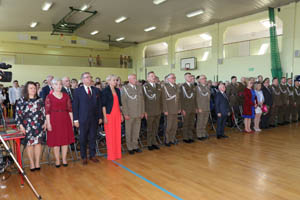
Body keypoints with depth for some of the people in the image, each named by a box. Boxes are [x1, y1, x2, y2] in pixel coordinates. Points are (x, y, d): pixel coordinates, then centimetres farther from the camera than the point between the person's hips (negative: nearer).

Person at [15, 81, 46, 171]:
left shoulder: (40, 100, 9)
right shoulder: (21, 101, 1)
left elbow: (44, 112, 10)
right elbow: (18, 114, -2)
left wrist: (45, 123, 4)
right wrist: (20, 125, -8)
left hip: (39, 126, 2)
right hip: (27, 126, -2)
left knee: (38, 143, 4)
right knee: (29, 144, 2)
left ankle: (37, 163, 13)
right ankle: (32, 164, 12)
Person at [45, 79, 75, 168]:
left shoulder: (66, 95, 7)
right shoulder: (49, 97, -1)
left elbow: (70, 108, 7)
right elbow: (47, 111, -5)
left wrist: (72, 120, 2)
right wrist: (48, 123, -10)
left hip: (65, 119, 3)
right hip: (54, 120, -3)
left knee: (65, 140, 6)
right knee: (55, 140, 3)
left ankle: (64, 159, 19)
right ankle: (57, 160, 17)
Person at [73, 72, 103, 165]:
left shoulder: (96, 90, 8)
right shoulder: (78, 91, -1)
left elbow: (99, 104, 9)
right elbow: (75, 106, -2)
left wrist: (100, 117, 5)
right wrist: (76, 119, -7)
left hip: (94, 118, 3)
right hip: (83, 119, -3)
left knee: (93, 137, 10)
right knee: (83, 139, 6)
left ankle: (92, 155, 23)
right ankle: (84, 157, 20)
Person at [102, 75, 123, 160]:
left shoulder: (117, 90, 11)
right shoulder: (105, 91, -6)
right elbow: (103, 104, -9)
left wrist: (121, 114, 12)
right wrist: (105, 117, -13)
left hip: (117, 114, 6)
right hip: (109, 114, -5)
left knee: (117, 134, 7)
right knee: (110, 135, -1)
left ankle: (117, 153, 16)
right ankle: (111, 155, 9)